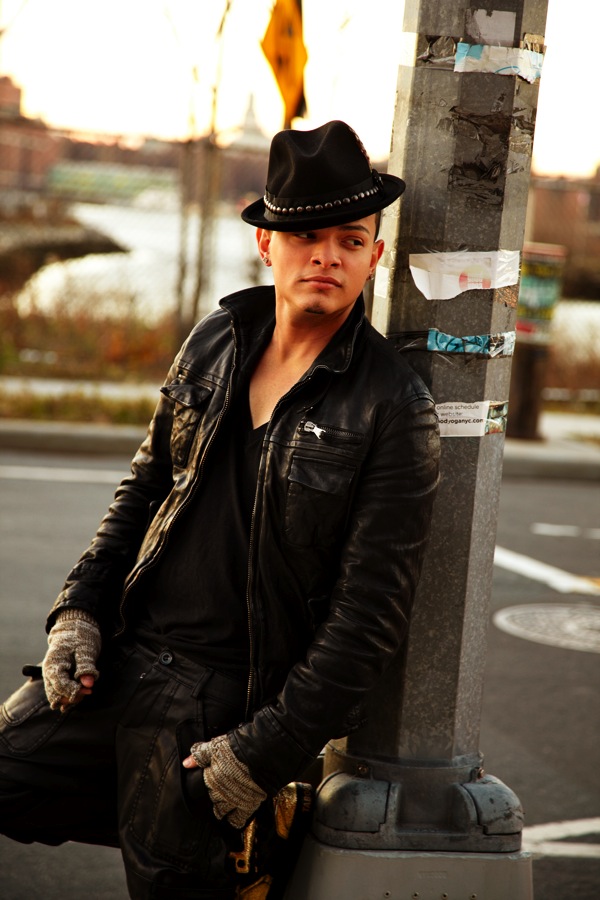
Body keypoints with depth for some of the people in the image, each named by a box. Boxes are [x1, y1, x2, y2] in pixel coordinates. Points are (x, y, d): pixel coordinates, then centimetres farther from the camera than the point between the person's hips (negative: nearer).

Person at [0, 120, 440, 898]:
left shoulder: (394, 411, -10)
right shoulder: (216, 342, 6)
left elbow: (370, 614, -12)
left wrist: (268, 753, -15)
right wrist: (80, 607, 5)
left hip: (220, 700, -5)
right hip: (117, 658, 5)